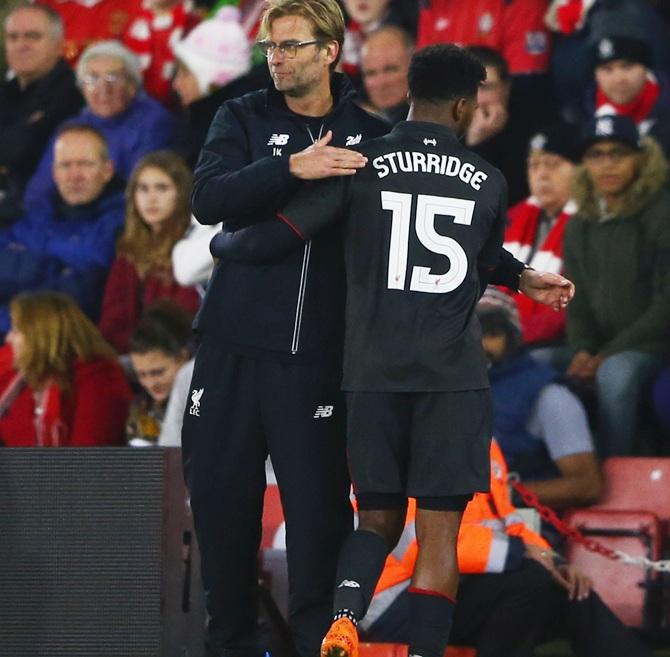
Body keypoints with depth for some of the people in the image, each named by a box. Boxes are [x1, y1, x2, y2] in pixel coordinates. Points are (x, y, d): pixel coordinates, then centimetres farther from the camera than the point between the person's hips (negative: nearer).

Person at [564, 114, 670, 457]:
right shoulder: (579, 226, 12)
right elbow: (577, 303, 13)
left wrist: (609, 353, -16)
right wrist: (582, 349, -9)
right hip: (602, 351, 6)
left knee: (615, 372, -36)